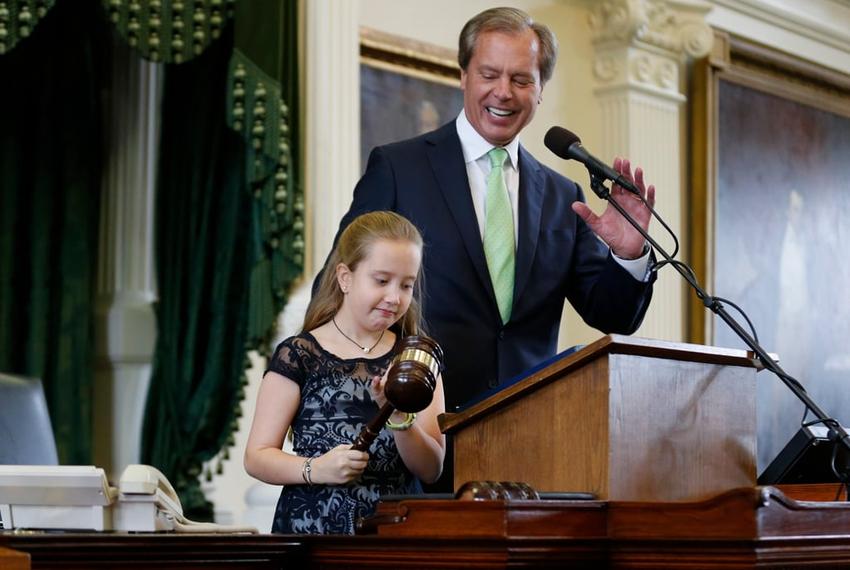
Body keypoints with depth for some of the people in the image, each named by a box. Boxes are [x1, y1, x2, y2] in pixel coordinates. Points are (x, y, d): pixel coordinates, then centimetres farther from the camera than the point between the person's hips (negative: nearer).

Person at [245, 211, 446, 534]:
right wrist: (314, 469, -16)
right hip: (313, 527, -3)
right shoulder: (298, 355, 4)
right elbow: (257, 456, 2)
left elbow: (431, 470, 7)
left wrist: (399, 416, -10)